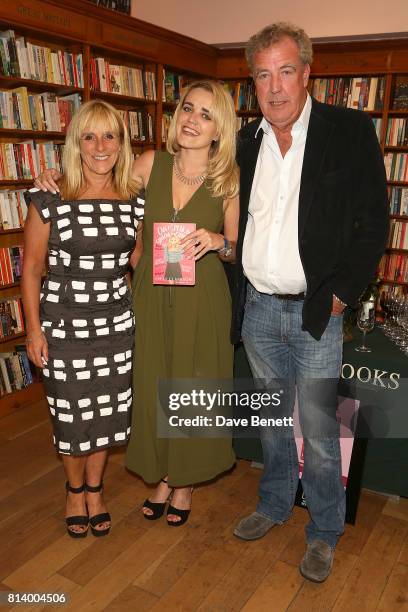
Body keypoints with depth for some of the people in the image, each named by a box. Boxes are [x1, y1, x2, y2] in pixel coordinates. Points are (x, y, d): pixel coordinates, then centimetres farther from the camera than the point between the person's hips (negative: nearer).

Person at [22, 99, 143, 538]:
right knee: (71, 414, 11)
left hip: (116, 322, 3)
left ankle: (94, 489, 39)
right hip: (63, 323, -2)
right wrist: (34, 330, -7)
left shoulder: (135, 200, 0)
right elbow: (31, 269, -5)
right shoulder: (51, 200, -10)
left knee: (107, 411, 13)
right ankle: (74, 489, 40)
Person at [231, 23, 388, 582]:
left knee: (318, 431, 5)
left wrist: (343, 293, -10)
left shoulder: (350, 131, -4)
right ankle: (275, 505, 40)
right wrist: (238, 290, 6)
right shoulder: (245, 142, 8)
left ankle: (324, 532, 28)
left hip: (316, 310, -4)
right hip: (257, 308, 4)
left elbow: (373, 221, -5)